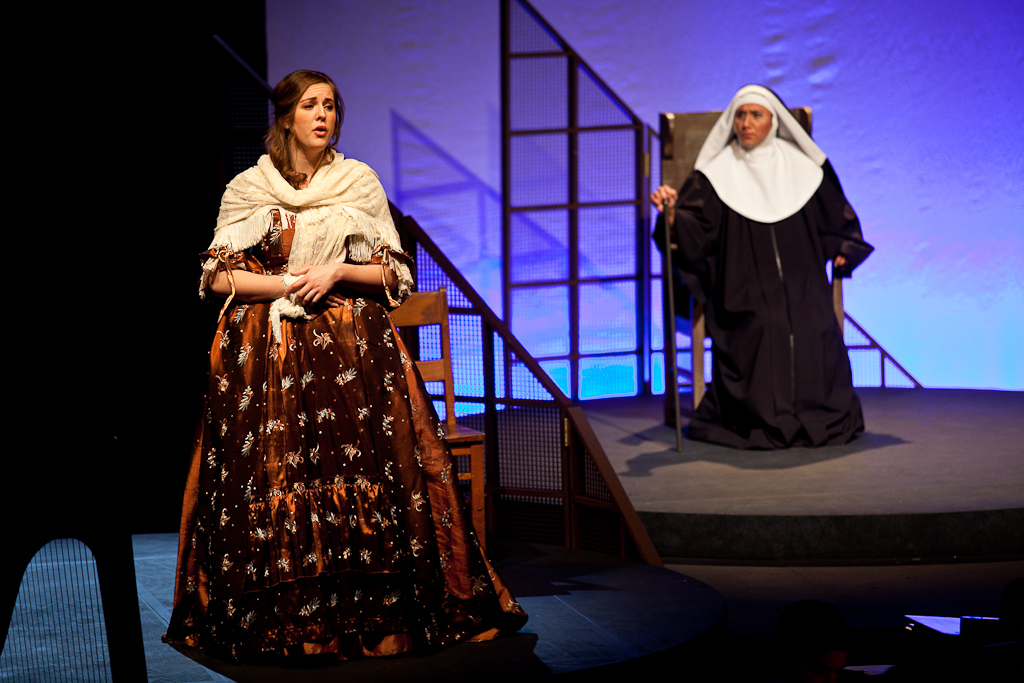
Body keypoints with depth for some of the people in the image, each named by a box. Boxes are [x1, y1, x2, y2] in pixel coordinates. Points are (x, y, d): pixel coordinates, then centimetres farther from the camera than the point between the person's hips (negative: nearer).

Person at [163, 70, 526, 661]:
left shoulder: (360, 182, 9)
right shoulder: (248, 188, 6)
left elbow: (395, 273, 7)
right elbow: (217, 278, 2)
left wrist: (337, 271, -9)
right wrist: (288, 284, -8)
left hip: (352, 347, 0)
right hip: (266, 352, 0)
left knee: (356, 466, -9)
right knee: (271, 474, -6)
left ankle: (372, 616, -3)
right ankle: (279, 618, 3)